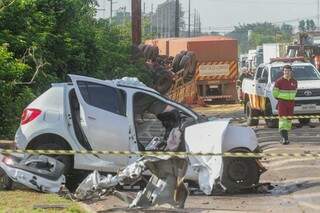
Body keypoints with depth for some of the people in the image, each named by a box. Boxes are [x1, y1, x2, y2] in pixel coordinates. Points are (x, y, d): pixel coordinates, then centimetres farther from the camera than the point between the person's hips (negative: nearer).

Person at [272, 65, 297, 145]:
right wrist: (279, 99, 7)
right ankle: (284, 137, -20)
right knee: (283, 119, -14)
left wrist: (291, 99, 15)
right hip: (282, 103, -5)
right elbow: (274, 92, 0)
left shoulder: (294, 81, 5)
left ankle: (285, 136, 18)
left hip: (291, 103, 5)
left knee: (289, 119, 7)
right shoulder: (279, 81, -8)